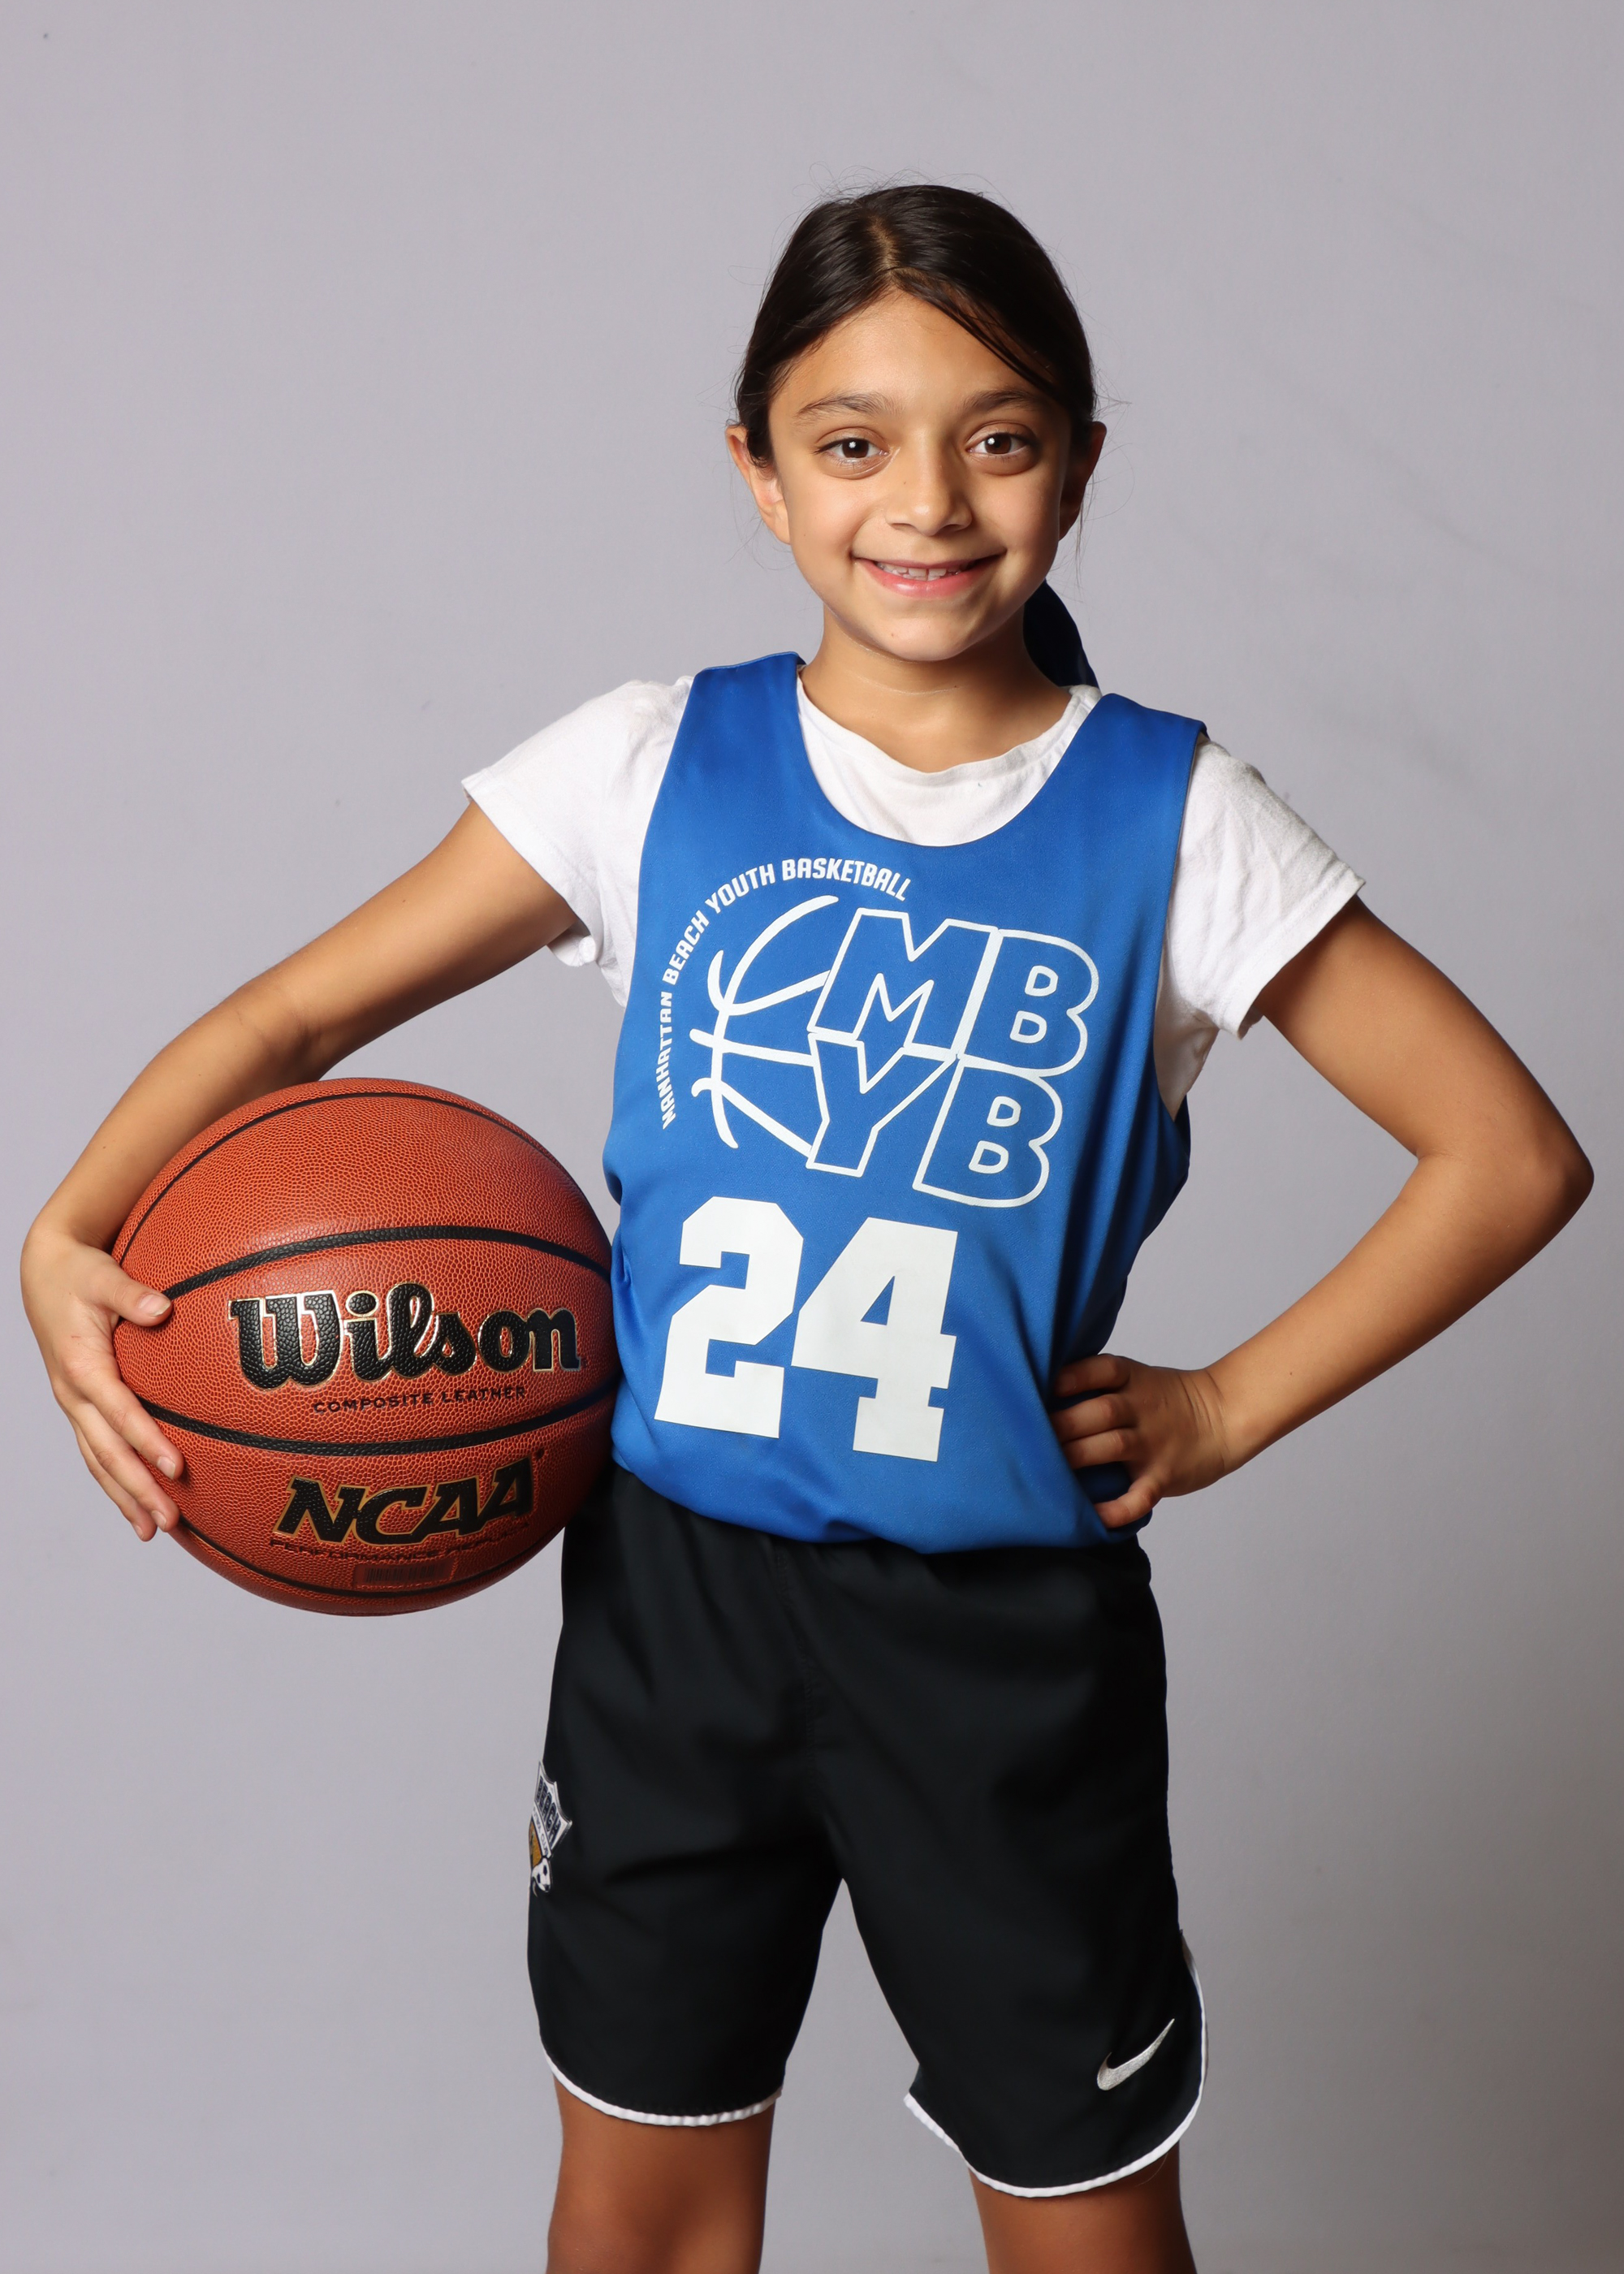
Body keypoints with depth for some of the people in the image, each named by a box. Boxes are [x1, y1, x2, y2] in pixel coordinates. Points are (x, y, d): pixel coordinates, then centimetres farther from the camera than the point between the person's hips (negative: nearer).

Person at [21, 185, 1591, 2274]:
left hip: (1010, 1629, -1)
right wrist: (70, 1237, -14)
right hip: (671, 1578, 2)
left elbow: (1510, 1152, -2)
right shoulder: (654, 768, -2)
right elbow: (298, 1013, 1)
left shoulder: (1170, 819, -5)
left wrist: (1227, 1405, -5)